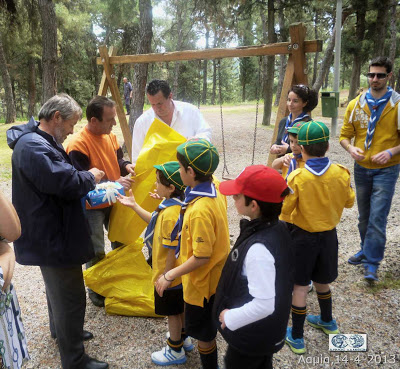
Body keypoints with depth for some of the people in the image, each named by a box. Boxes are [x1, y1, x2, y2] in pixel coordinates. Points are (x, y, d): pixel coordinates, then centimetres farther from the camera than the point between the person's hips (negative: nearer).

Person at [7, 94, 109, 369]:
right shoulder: (34, 147, -26)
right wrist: (91, 177, -12)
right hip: (53, 239, -11)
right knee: (70, 298, 2)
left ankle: (60, 330, 50)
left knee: (58, 288, 28)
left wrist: (87, 179, 3)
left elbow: (60, 176, 19)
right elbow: (68, 183, -32)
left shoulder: (40, 141, 10)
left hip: (49, 234, 11)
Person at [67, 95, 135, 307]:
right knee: (96, 253, 4)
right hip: (92, 206, -7)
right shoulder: (78, 145, -24)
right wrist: (114, 184, -32)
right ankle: (95, 291, 28)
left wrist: (126, 165, -10)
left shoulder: (110, 136, -1)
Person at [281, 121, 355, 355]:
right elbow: (349, 202, 3)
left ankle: (297, 338, 20)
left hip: (303, 236, -4)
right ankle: (327, 321, 47)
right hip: (329, 235, 4)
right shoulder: (341, 173, -11)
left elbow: (285, 209, -16)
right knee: (322, 281, 25)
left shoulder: (297, 177, -22)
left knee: (300, 287, 8)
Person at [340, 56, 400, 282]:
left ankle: (372, 263, 6)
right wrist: (351, 148, -15)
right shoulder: (356, 104, 1)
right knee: (364, 216, 17)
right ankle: (367, 250, 36)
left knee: (377, 218, -6)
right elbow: (345, 135, 5)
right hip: (361, 168, 4)